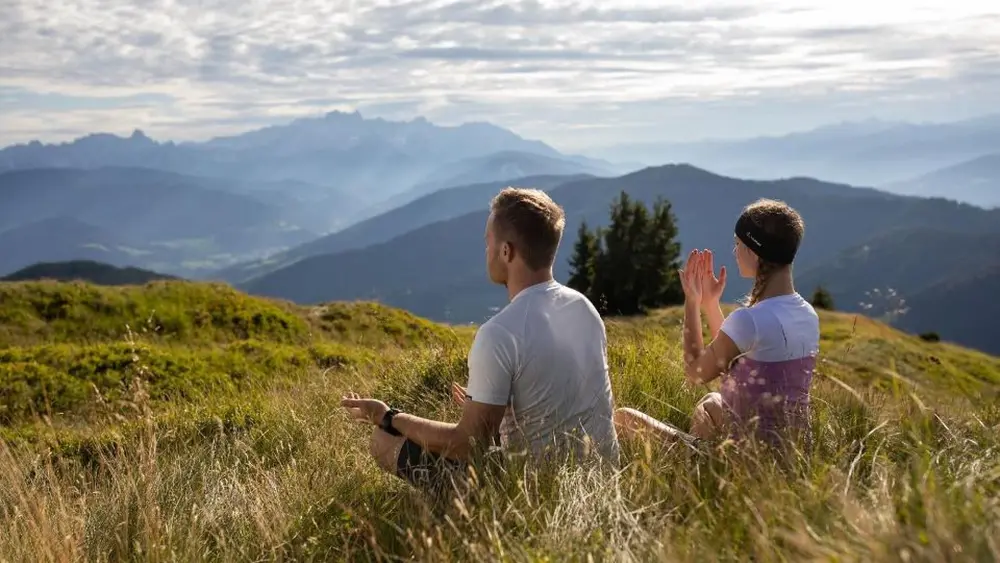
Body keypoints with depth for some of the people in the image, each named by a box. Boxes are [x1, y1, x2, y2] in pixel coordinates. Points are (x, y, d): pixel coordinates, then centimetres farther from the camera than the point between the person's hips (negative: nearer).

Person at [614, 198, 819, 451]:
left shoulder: (750, 319, -25)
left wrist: (692, 302, -1)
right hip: (791, 443, 9)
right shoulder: (807, 315, 2)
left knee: (623, 418, 0)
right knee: (710, 403, 39)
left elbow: (695, 371, -9)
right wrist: (710, 304, 12)